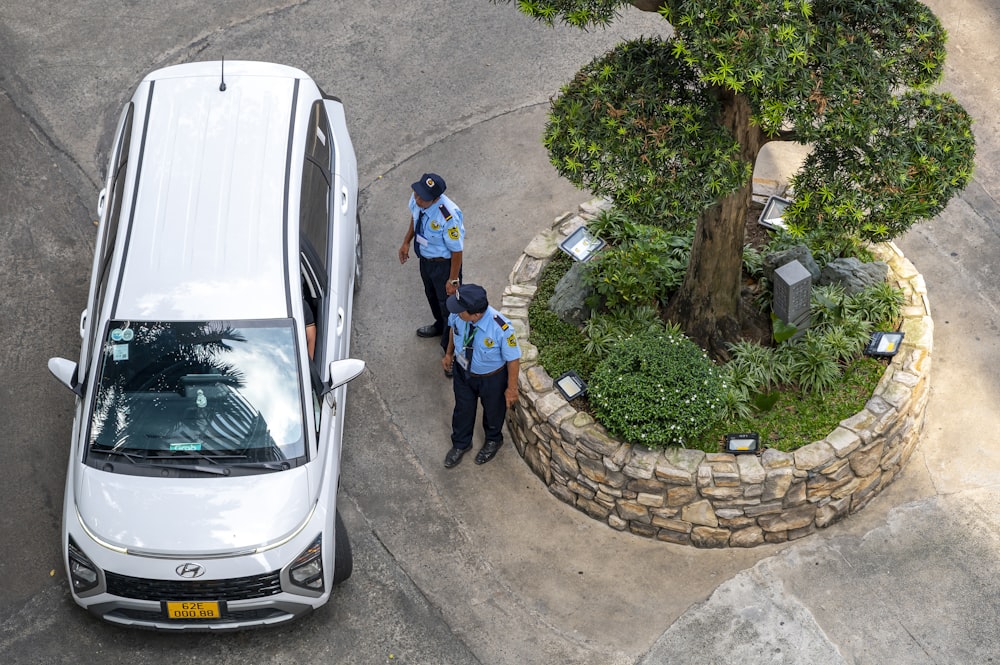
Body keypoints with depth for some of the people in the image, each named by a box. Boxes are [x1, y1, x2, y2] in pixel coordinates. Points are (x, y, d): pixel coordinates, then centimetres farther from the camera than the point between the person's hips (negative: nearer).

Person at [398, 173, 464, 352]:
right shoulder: (417, 198, -21)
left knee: (447, 304, 15)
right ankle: (440, 326, 63)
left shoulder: (449, 217, -41)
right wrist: (406, 242, 11)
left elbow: (457, 250, -27)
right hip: (424, 258, 7)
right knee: (431, 295, 32)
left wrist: (453, 280, -18)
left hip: (444, 264, -7)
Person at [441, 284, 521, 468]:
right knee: (463, 408, 27)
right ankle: (461, 444, 56)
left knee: (493, 410, 26)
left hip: (491, 378, -3)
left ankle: (493, 441, 59)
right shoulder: (458, 314, -28)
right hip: (462, 370, 3)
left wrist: (512, 388, -11)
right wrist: (449, 353, 11)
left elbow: (513, 359, -23)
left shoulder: (502, 329, -41)